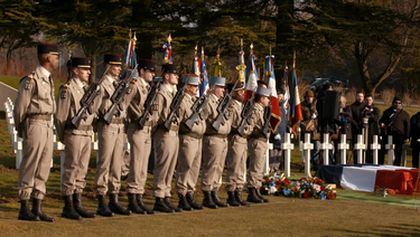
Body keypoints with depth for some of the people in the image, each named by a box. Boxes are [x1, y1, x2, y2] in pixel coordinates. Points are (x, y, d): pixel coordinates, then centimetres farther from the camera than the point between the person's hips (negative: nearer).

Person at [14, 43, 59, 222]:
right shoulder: (32, 79, -13)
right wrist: (21, 128, 0)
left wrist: (48, 124, 14)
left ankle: (37, 208, 13)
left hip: (47, 125, 9)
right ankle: (24, 209, 1)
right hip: (35, 125, -9)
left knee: (43, 169, 9)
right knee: (29, 167, -4)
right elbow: (20, 106, -9)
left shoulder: (49, 79, 14)